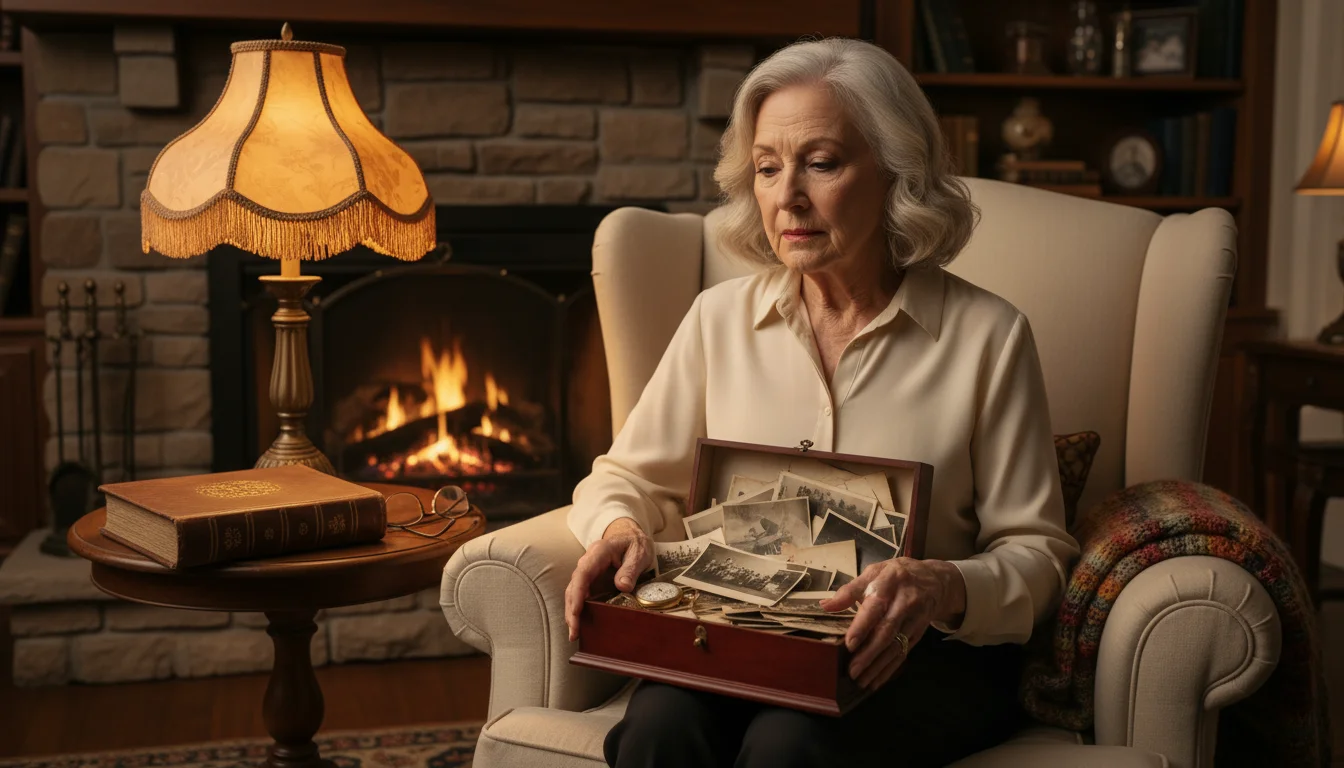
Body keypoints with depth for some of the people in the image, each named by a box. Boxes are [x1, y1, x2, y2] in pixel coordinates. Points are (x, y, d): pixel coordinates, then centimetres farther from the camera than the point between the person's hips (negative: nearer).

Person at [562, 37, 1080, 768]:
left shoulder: (987, 336, -2)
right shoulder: (720, 318, 8)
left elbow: (1034, 551, -1)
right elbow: (626, 479, 14)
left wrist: (945, 589, -23)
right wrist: (620, 529, -11)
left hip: (927, 654, -2)